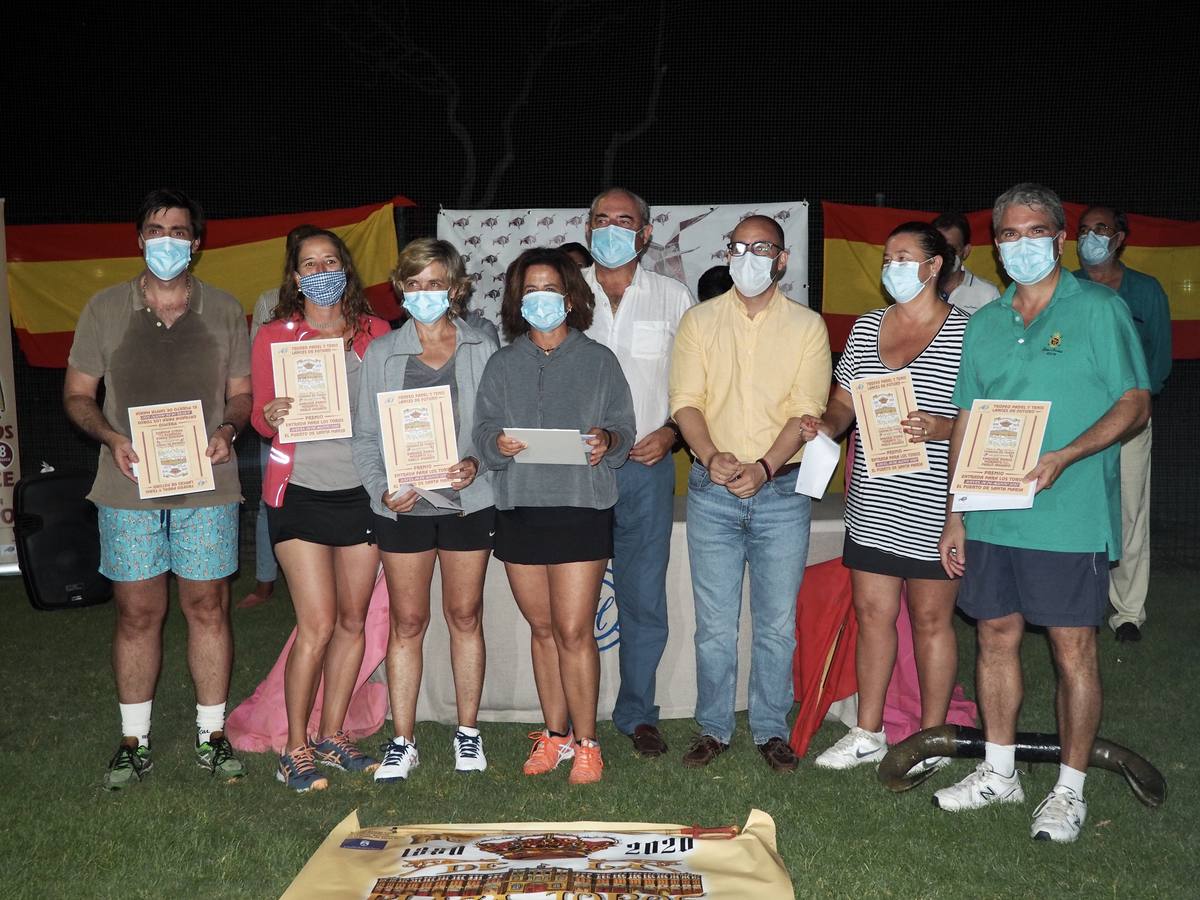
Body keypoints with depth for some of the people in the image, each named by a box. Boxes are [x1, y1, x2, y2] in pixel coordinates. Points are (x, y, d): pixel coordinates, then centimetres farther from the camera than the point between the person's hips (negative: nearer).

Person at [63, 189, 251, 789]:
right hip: (129, 487, 0)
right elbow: (77, 394, 7)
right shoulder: (105, 309, 6)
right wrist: (111, 437, -12)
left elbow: (243, 393, 10)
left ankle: (211, 734, 18)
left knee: (208, 608, 5)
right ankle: (134, 742, 19)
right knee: (137, 613, 5)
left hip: (207, 486, 0)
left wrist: (227, 429, -12)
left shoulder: (224, 311, 7)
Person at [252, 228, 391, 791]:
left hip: (361, 488, 3)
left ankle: (332, 735, 23)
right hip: (300, 490, -3)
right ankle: (296, 749, 8)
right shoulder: (274, 335, 2)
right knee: (318, 624, -8)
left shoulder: (375, 333, 7)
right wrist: (271, 417, -18)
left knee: (353, 620, 8)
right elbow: (259, 416, 5)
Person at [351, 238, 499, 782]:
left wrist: (477, 462, -14)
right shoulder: (381, 353, 6)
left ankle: (468, 731, 22)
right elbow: (366, 436, 6)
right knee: (406, 621, 5)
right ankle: (402, 742, 14)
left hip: (468, 499, 0)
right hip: (402, 506, 1)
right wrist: (381, 488, -9)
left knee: (465, 615, 8)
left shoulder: (483, 348, 4)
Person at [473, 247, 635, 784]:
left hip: (581, 507, -3)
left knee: (574, 631, -6)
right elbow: (482, 430, 7)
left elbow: (624, 428, 4)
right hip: (517, 508, 3)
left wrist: (606, 441, -18)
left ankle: (585, 742, 7)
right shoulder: (502, 365, 13)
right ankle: (554, 734, 23)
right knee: (542, 629, 10)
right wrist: (497, 443, -15)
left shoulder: (598, 360, 7)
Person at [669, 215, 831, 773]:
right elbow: (686, 402, -2)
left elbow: (807, 410, -5)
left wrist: (763, 466, -19)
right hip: (712, 491, 1)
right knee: (714, 623, 6)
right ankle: (713, 729, 20)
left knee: (777, 622, 7)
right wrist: (712, 457, -19)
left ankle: (771, 730, 22)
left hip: (782, 490, 0)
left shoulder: (806, 326, 4)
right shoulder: (699, 321, 6)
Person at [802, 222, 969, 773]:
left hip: (931, 508, -5)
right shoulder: (866, 327, 11)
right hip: (871, 502, 5)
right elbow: (844, 401, 17)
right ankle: (868, 734, 24)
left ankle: (931, 739, 22)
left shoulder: (967, 333, -6)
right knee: (872, 613, 11)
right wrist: (827, 424, -4)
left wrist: (939, 429, -24)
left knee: (930, 620, 6)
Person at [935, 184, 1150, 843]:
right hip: (991, 514, 5)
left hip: (1070, 515, -5)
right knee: (996, 638, 12)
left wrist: (1065, 455, -22)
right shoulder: (984, 324, 12)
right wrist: (954, 515, 9)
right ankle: (998, 772, 27)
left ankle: (1070, 790, 16)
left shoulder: (1100, 309, -2)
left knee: (1073, 650, 2)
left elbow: (1134, 404, -6)